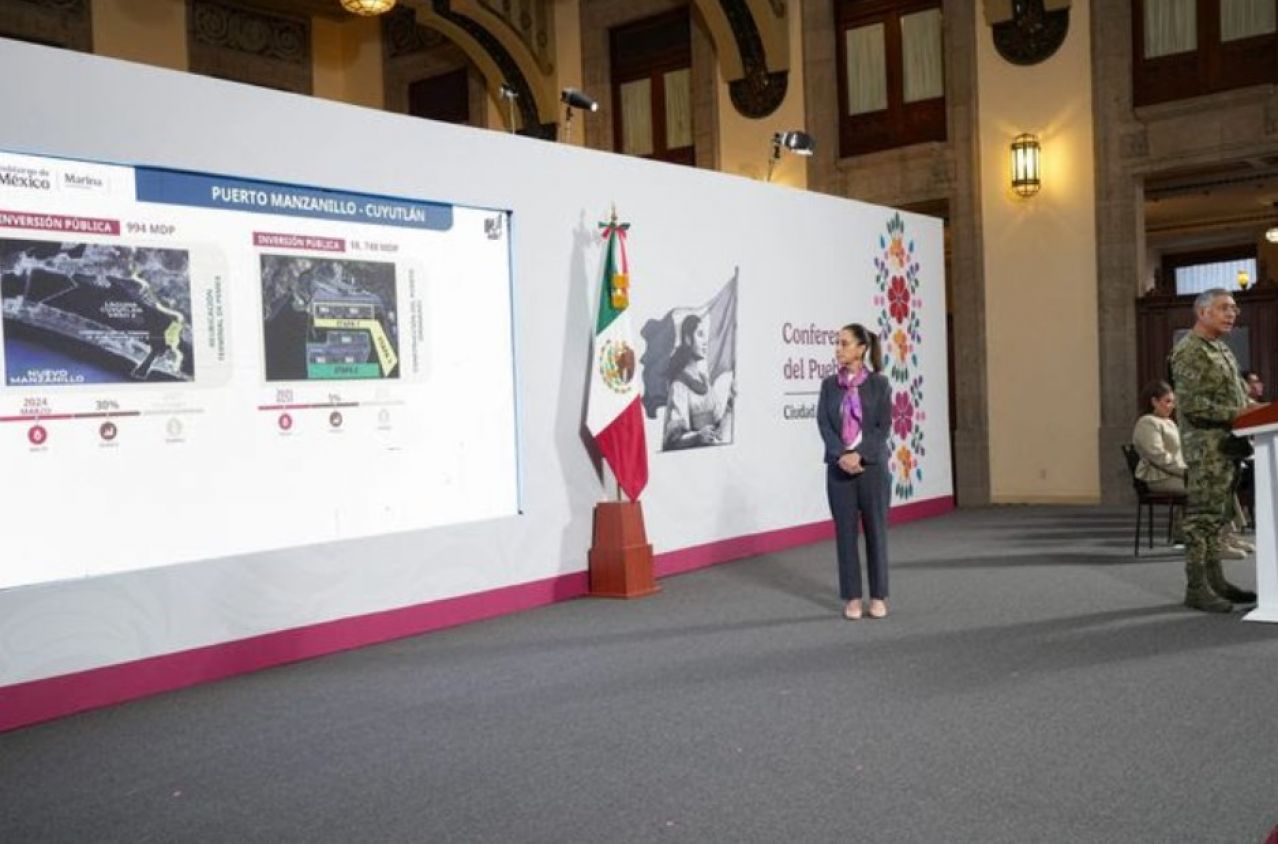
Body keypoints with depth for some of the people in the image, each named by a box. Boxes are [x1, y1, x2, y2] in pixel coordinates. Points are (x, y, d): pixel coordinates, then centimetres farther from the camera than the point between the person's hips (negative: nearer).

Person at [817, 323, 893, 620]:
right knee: (845, 532, 3)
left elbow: (884, 426, -6)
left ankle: (878, 597, 14)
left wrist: (860, 455, -18)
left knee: (876, 531, 4)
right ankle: (852, 598, 12)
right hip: (839, 468, 2)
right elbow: (824, 423, -2)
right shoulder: (829, 384, 6)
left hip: (873, 466, -2)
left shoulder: (879, 383, 0)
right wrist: (842, 456, -16)